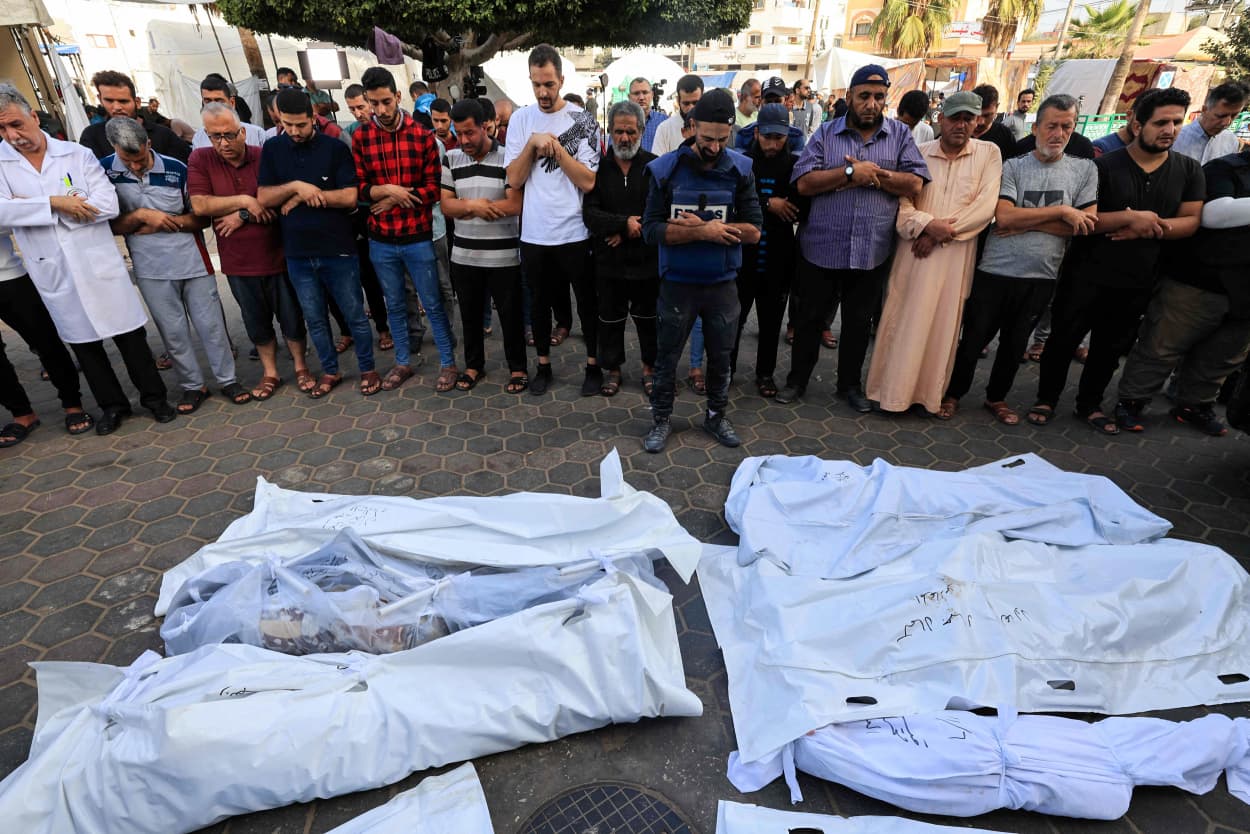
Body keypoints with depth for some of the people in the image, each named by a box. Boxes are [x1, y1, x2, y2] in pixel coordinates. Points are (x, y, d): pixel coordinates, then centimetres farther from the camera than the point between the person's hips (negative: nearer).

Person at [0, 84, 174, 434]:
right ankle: (112, 404, 25)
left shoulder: (78, 154, -1)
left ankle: (154, 397, 19)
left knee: (130, 336, 4)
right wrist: (55, 203, -17)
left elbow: (108, 204, -12)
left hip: (100, 265, -2)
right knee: (83, 344, 12)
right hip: (53, 273, 2)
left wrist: (31, 207, -10)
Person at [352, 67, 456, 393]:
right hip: (380, 241, 3)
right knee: (394, 306, 14)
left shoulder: (422, 134, -3)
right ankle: (403, 362, 28)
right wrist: (385, 190, -16)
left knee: (433, 305, 5)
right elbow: (358, 188, 2)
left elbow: (434, 187, -6)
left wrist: (393, 202, -11)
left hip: (418, 237, -2)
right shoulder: (360, 137, 2)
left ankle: (448, 363, 18)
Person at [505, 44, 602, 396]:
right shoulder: (521, 119, 4)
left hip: (575, 232, -2)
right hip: (533, 233, 3)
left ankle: (593, 364, 26)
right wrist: (533, 144, -14)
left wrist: (555, 146, -16)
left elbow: (588, 181, -13)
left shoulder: (582, 121, -4)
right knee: (540, 301, 14)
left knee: (587, 301, 9)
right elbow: (513, 179, -3)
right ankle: (543, 364, 31)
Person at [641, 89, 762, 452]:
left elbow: (753, 230, -7)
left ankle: (716, 415, 33)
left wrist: (698, 226, -16)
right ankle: (661, 418, 26)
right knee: (667, 356, 9)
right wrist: (703, 232, -20)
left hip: (723, 283, 2)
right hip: (677, 283, -1)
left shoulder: (740, 170, -2)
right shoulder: (665, 169, -6)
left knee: (721, 356, 13)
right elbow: (651, 230, -11)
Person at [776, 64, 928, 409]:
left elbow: (915, 184, -4)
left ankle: (850, 384, 28)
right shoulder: (826, 133, 2)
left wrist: (872, 174, -13)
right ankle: (797, 379, 25)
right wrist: (851, 173, -17)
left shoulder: (901, 134, 5)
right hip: (821, 248, -1)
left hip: (871, 252, 1)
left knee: (859, 322, 12)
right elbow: (804, 182, -10)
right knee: (809, 317, 9)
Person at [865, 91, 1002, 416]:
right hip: (915, 250, 0)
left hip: (956, 255, 0)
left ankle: (929, 393, 15)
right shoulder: (919, 152, 7)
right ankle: (892, 389, 11)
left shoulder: (988, 153, 6)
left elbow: (985, 207, -4)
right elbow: (901, 201, 0)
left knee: (942, 324, 4)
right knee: (902, 320, 0)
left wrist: (940, 234, -12)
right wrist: (927, 224, -17)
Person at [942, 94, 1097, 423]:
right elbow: (1004, 216, -16)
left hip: (1041, 277, 2)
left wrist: (1025, 222, -12)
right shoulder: (1013, 167, -2)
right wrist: (1061, 211, -13)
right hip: (995, 272, -2)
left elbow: (1086, 224, -5)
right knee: (973, 339, 5)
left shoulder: (1085, 170, 4)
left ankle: (997, 397, 32)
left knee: (1015, 344, 15)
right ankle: (953, 393, 22)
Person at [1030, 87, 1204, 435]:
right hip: (1088, 275, -3)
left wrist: (1149, 228, -16)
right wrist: (1130, 217, -25)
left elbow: (1190, 221, 0)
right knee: (1064, 339, 3)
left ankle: (1089, 404, 28)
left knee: (1111, 347, 13)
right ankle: (1046, 399, 18)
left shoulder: (1189, 170, 5)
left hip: (1137, 282, 4)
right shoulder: (1105, 165, -6)